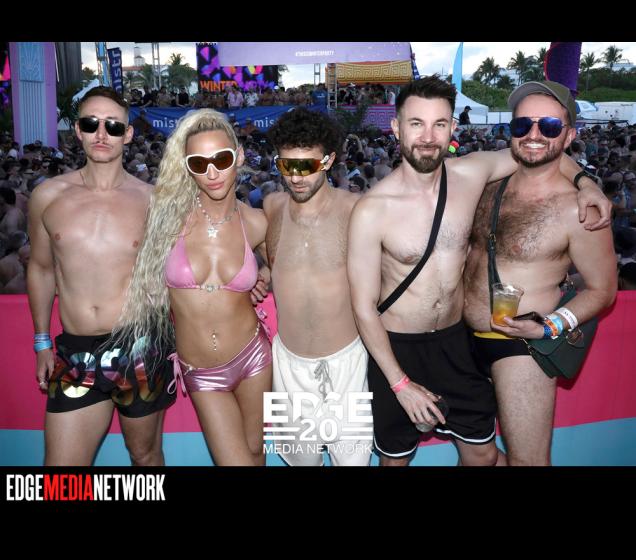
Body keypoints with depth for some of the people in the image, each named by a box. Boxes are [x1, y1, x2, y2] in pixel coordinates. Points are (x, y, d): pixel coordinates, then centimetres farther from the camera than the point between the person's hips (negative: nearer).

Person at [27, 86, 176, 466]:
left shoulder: (152, 201, -3)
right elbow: (41, 268, 14)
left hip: (141, 351, -1)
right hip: (75, 354, 2)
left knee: (146, 455, 15)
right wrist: (42, 342, 17)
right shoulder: (48, 196, 2)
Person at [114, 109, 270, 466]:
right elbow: (149, 278, 5)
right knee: (236, 461, 3)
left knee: (254, 450, 19)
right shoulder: (171, 214, -12)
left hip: (253, 356, 2)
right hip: (200, 374, -1)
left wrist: (262, 284, 3)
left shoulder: (255, 223, -7)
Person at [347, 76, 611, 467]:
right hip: (397, 347, -2)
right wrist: (400, 383, -13)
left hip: (457, 341, 3)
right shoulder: (371, 211, -20)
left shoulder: (472, 173, -10)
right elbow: (364, 307, -15)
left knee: (484, 454, 18)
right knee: (395, 458, 19)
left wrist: (585, 181, -7)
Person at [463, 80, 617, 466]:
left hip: (520, 345, -6)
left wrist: (550, 326, -21)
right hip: (465, 335, 6)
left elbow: (602, 289, -8)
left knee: (528, 458, 8)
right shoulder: (492, 185, 1)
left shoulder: (578, 209, -16)